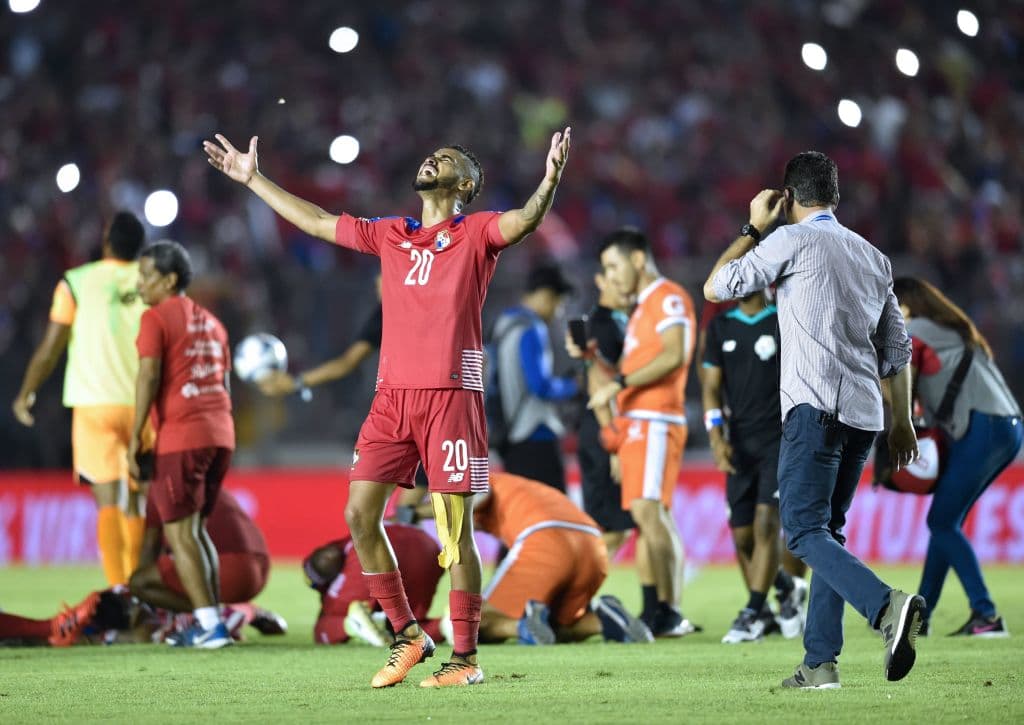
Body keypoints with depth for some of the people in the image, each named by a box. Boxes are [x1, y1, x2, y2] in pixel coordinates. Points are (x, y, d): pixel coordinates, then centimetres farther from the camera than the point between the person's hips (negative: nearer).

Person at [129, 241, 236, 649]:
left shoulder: (156, 319, -4)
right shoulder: (210, 323, 19)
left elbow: (149, 376, -14)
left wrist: (136, 436, -13)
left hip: (180, 436, -8)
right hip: (220, 433, 8)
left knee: (179, 533, -4)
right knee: (196, 529, 16)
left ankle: (210, 625, -12)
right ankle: (211, 621, 12)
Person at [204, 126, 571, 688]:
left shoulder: (476, 233, 2)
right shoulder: (390, 235, 18)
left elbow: (524, 220, -18)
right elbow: (316, 221, 27)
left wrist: (550, 181, -38)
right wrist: (252, 179, 30)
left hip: (451, 394, -6)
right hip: (392, 394, 6)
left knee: (455, 531, -4)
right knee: (360, 514, -1)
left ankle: (465, 657, 2)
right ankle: (407, 636, 11)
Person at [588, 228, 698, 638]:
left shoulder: (669, 299, -5)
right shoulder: (642, 308, 24)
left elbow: (673, 356, -19)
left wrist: (618, 384, -18)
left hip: (655, 421, -10)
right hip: (634, 423, 10)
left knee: (650, 510, -18)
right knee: (644, 518, 6)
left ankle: (671, 613, -21)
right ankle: (652, 613, 5)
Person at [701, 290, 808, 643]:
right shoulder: (721, 326, 10)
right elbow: (712, 386, 9)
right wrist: (716, 436, -5)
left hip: (780, 440, -5)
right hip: (740, 445, 5)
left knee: (766, 523, -14)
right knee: (742, 534, 3)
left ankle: (754, 613, -9)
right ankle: (788, 589, 24)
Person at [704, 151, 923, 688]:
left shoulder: (792, 240, -1)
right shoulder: (872, 256, 20)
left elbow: (715, 288, 2)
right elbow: (897, 346, 20)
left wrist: (753, 228, 14)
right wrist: (902, 421, 24)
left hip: (815, 408, -7)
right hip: (864, 415, 7)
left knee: (805, 532, -12)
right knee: (826, 532, 13)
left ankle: (887, 605, -35)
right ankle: (820, 662, 6)